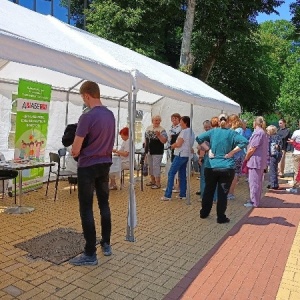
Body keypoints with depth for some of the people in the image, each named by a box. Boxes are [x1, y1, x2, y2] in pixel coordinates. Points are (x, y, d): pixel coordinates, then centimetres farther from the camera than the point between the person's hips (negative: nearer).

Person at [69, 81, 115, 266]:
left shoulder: (87, 117, -19)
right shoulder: (110, 115, 4)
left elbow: (76, 150, -16)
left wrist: (74, 152, 5)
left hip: (88, 166, -7)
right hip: (105, 164, 7)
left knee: (86, 209, 1)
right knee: (104, 204, 16)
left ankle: (90, 254, 8)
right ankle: (106, 244, 28)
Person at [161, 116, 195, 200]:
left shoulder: (184, 131, -15)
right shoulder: (191, 132, 14)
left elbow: (178, 144, -19)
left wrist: (173, 145, 2)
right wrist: (175, 144, 10)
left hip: (180, 155, -9)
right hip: (186, 155, 9)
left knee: (171, 174, -6)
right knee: (182, 174, 14)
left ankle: (168, 195, -6)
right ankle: (182, 194, 16)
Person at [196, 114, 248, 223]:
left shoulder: (213, 132, 3)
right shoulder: (232, 133, -3)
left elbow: (199, 138, -2)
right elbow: (244, 141, -16)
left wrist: (208, 149, 1)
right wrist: (232, 152, -11)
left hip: (211, 167, 3)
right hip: (226, 168, -2)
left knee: (208, 191, 16)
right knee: (222, 193, 5)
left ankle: (204, 213, 29)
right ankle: (221, 217, 13)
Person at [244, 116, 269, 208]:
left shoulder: (257, 133, -16)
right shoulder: (264, 133, 15)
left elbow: (252, 149, -19)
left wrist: (245, 158, -6)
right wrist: (248, 158, 17)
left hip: (255, 160, -10)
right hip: (262, 161, 10)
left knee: (254, 182, -2)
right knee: (258, 182, 17)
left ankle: (254, 202, 5)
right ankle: (256, 200, 27)